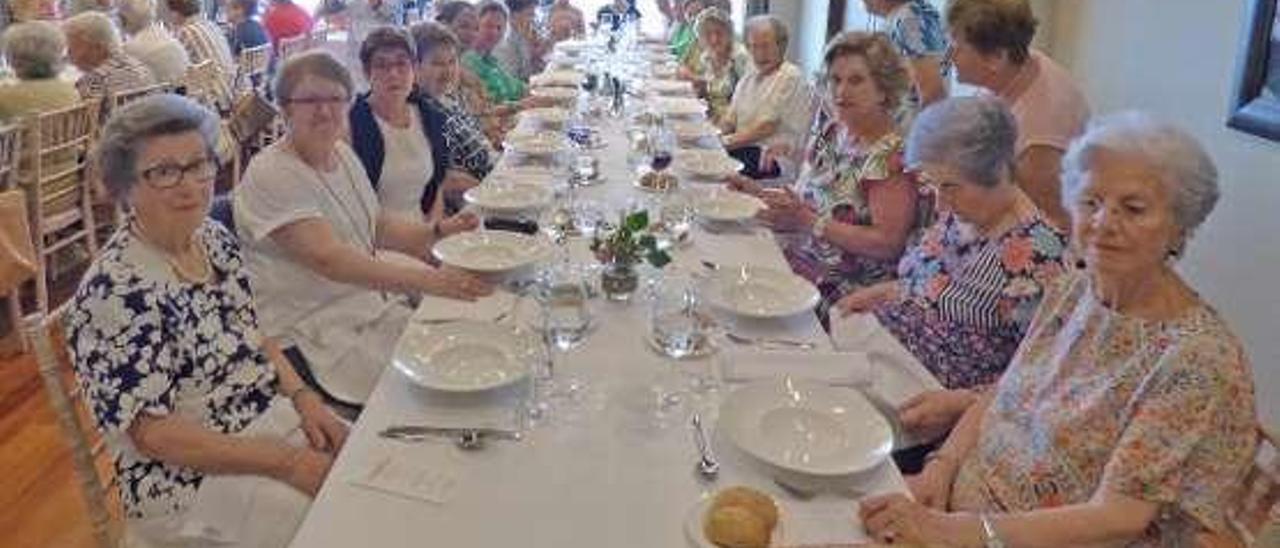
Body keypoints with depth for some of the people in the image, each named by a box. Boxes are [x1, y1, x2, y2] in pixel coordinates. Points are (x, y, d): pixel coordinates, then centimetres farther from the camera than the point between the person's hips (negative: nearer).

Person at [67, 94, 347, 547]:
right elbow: (153, 434, -21)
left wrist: (303, 397, -4)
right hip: (190, 478, -7)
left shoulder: (215, 239, 2)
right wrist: (289, 463, -22)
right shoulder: (114, 292, -21)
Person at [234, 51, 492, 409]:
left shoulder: (344, 155, 11)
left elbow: (378, 225, 19)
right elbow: (327, 258, -28)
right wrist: (425, 279, -36)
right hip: (310, 334, -8)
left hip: (371, 305, 8)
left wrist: (438, 231, 0)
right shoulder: (271, 175, -17)